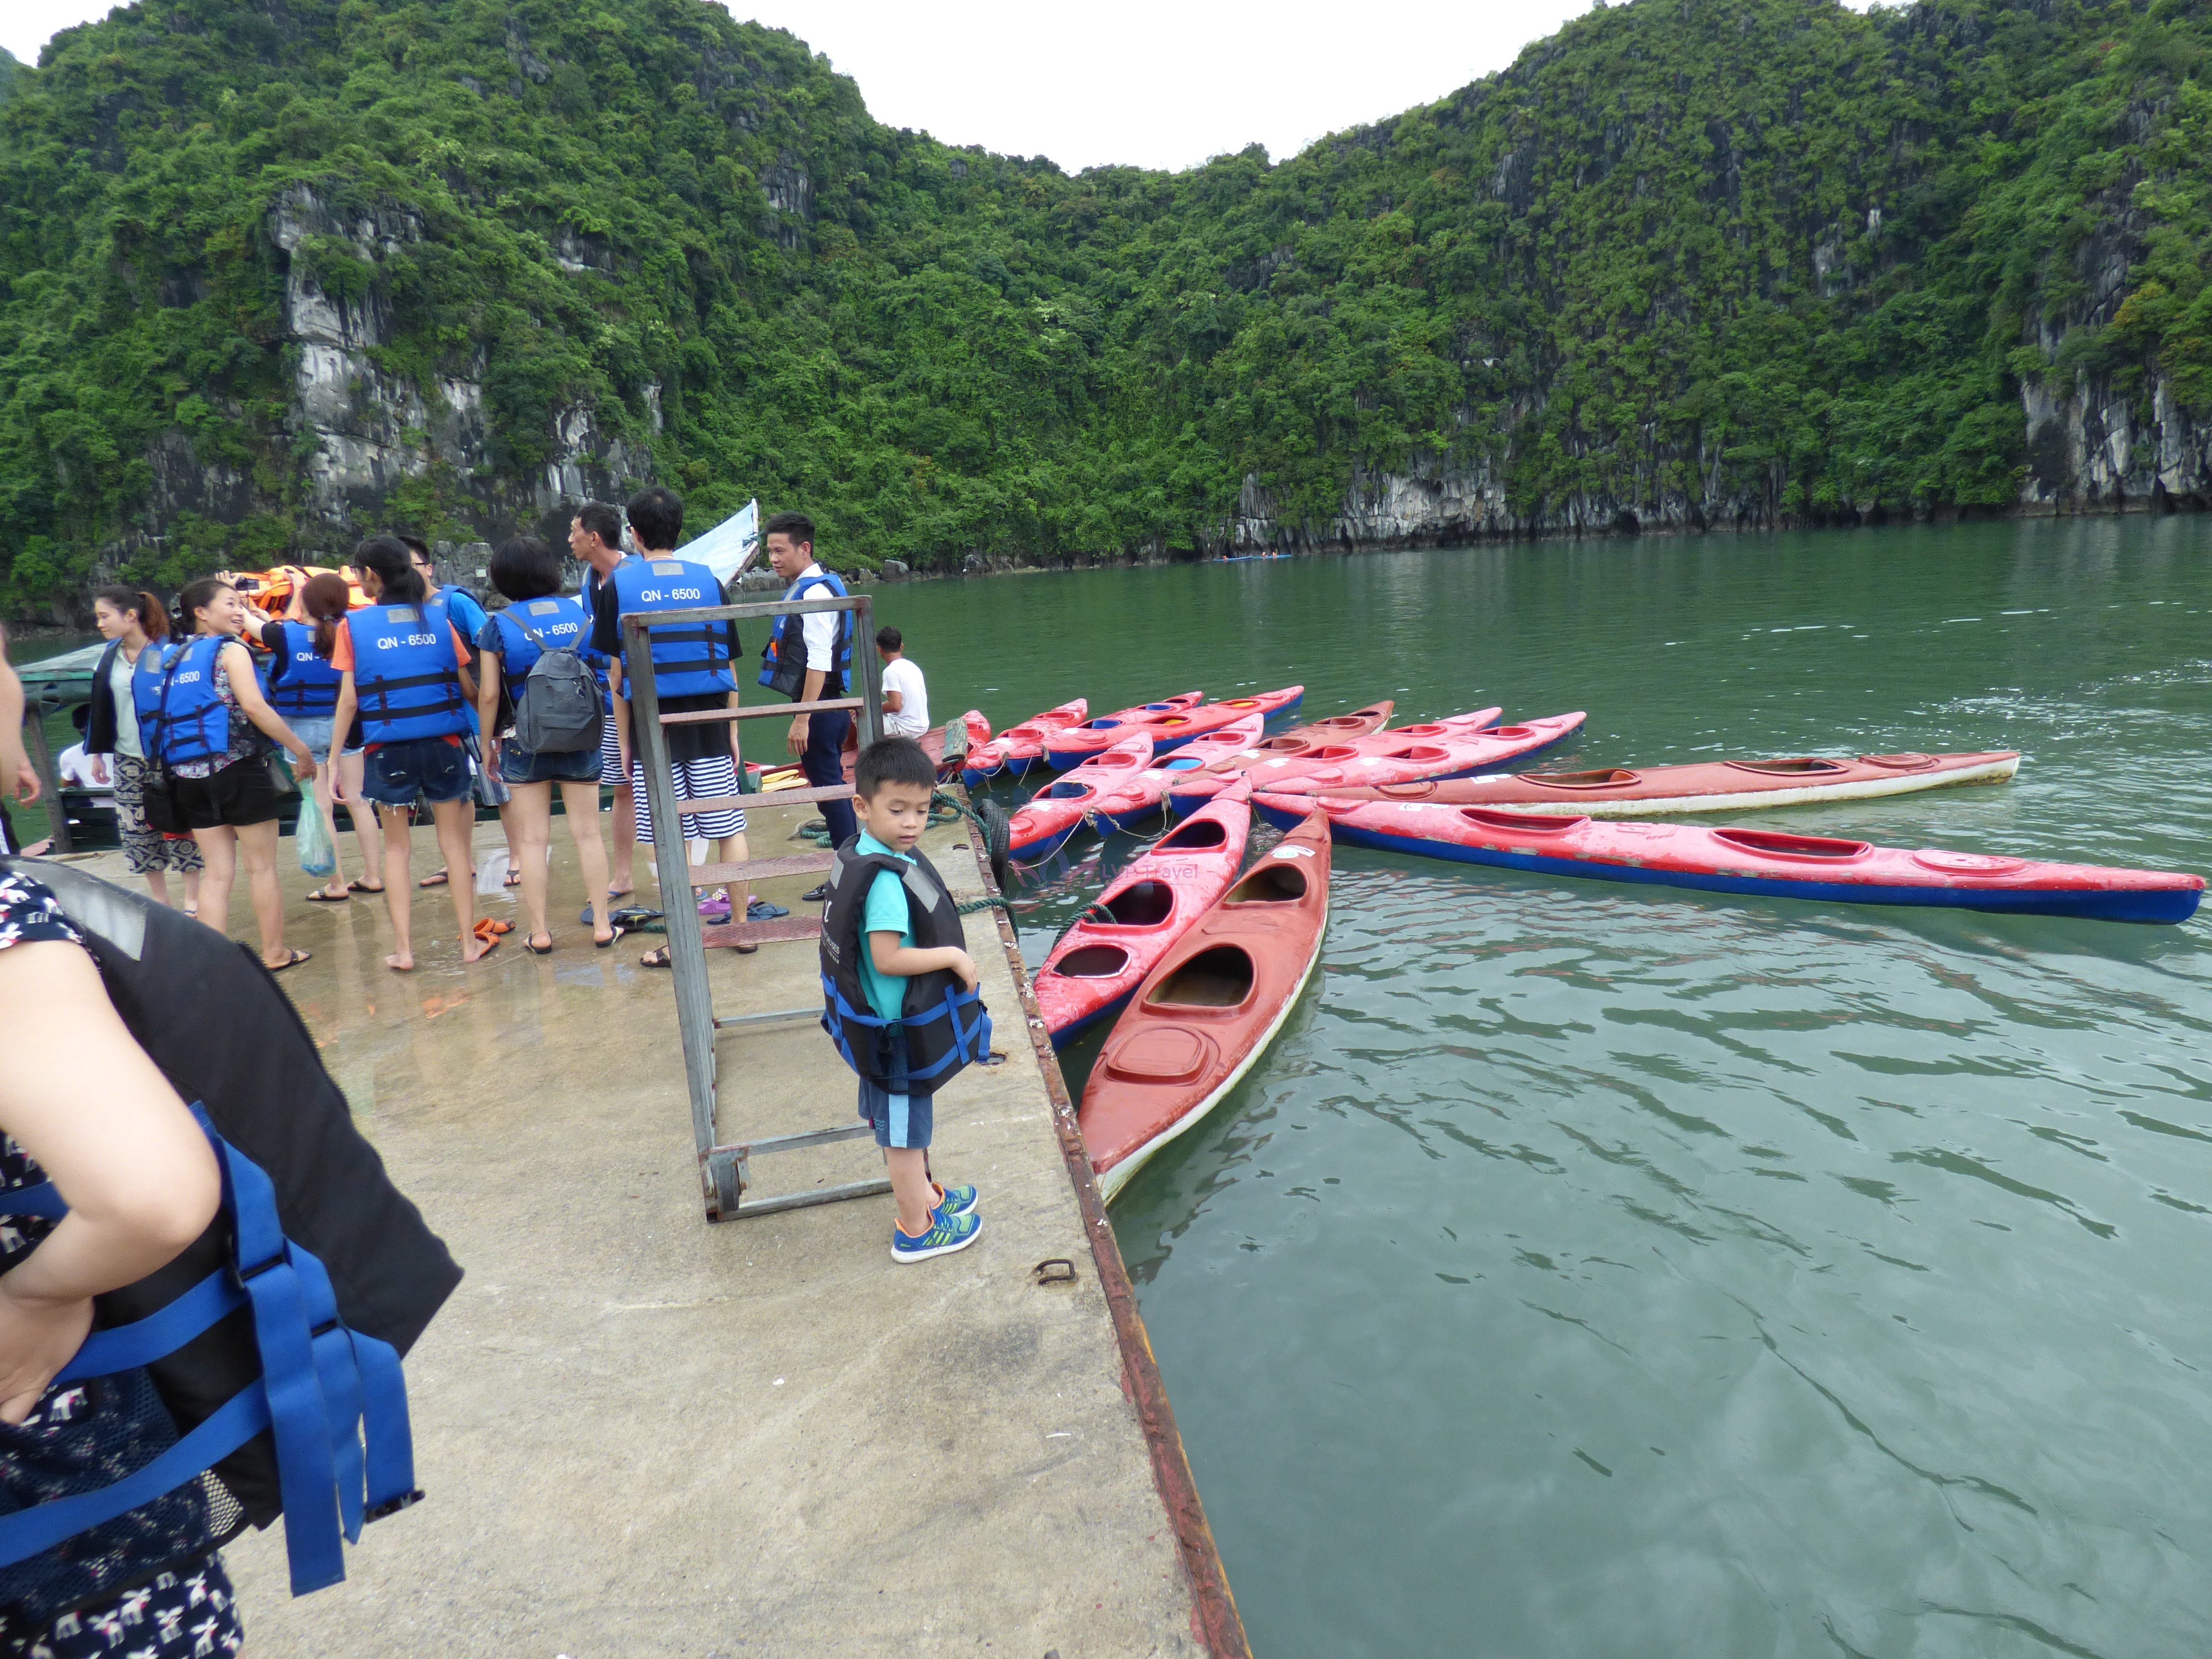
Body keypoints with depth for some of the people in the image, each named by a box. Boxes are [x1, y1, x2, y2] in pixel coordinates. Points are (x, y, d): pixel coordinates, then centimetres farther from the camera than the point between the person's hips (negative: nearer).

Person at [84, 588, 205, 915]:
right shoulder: (110, 656, 8)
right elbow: (100, 707, 14)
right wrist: (97, 752, 14)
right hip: (127, 760, 6)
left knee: (180, 826, 1)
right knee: (136, 830, 7)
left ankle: (193, 900, 11)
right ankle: (160, 901, 19)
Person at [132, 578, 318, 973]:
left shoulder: (170, 656, 14)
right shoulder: (231, 651, -7)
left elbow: (166, 715, 14)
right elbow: (253, 706, -20)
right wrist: (301, 750, -16)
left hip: (188, 775, 6)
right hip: (237, 769, -6)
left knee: (217, 872, 10)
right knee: (261, 866, 6)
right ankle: (275, 954, 15)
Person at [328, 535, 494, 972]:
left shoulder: (353, 625, -2)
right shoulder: (437, 617, 2)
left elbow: (348, 700, -4)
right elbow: (469, 689, 3)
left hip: (388, 748, -1)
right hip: (443, 743, 1)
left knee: (397, 846, 11)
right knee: (454, 841, 10)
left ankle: (404, 950, 9)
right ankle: (470, 942, 12)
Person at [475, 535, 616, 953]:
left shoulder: (498, 625, -5)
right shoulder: (582, 613, 1)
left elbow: (489, 694, -7)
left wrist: (487, 742, 4)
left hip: (524, 743, -2)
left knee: (532, 839, 6)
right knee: (588, 833, 8)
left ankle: (539, 932, 10)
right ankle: (601, 925, 10)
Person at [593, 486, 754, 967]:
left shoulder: (619, 586, 0)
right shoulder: (708, 581, 5)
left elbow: (617, 674, 0)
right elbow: (730, 665, 6)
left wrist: (624, 741, 6)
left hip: (653, 724, -1)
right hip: (709, 722, 2)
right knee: (729, 828, 8)